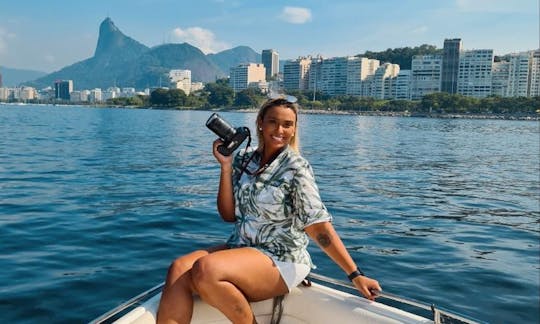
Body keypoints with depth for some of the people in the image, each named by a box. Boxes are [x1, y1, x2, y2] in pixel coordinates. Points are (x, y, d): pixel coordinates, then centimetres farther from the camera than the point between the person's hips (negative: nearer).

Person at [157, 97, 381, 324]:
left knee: (205, 269, -29)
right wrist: (226, 166, -3)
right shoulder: (243, 159, 6)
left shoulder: (295, 167, -9)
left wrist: (355, 275, -16)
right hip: (240, 247, 5)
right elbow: (228, 215, 5)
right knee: (179, 269, -20)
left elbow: (319, 226, -12)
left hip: (281, 260, -5)